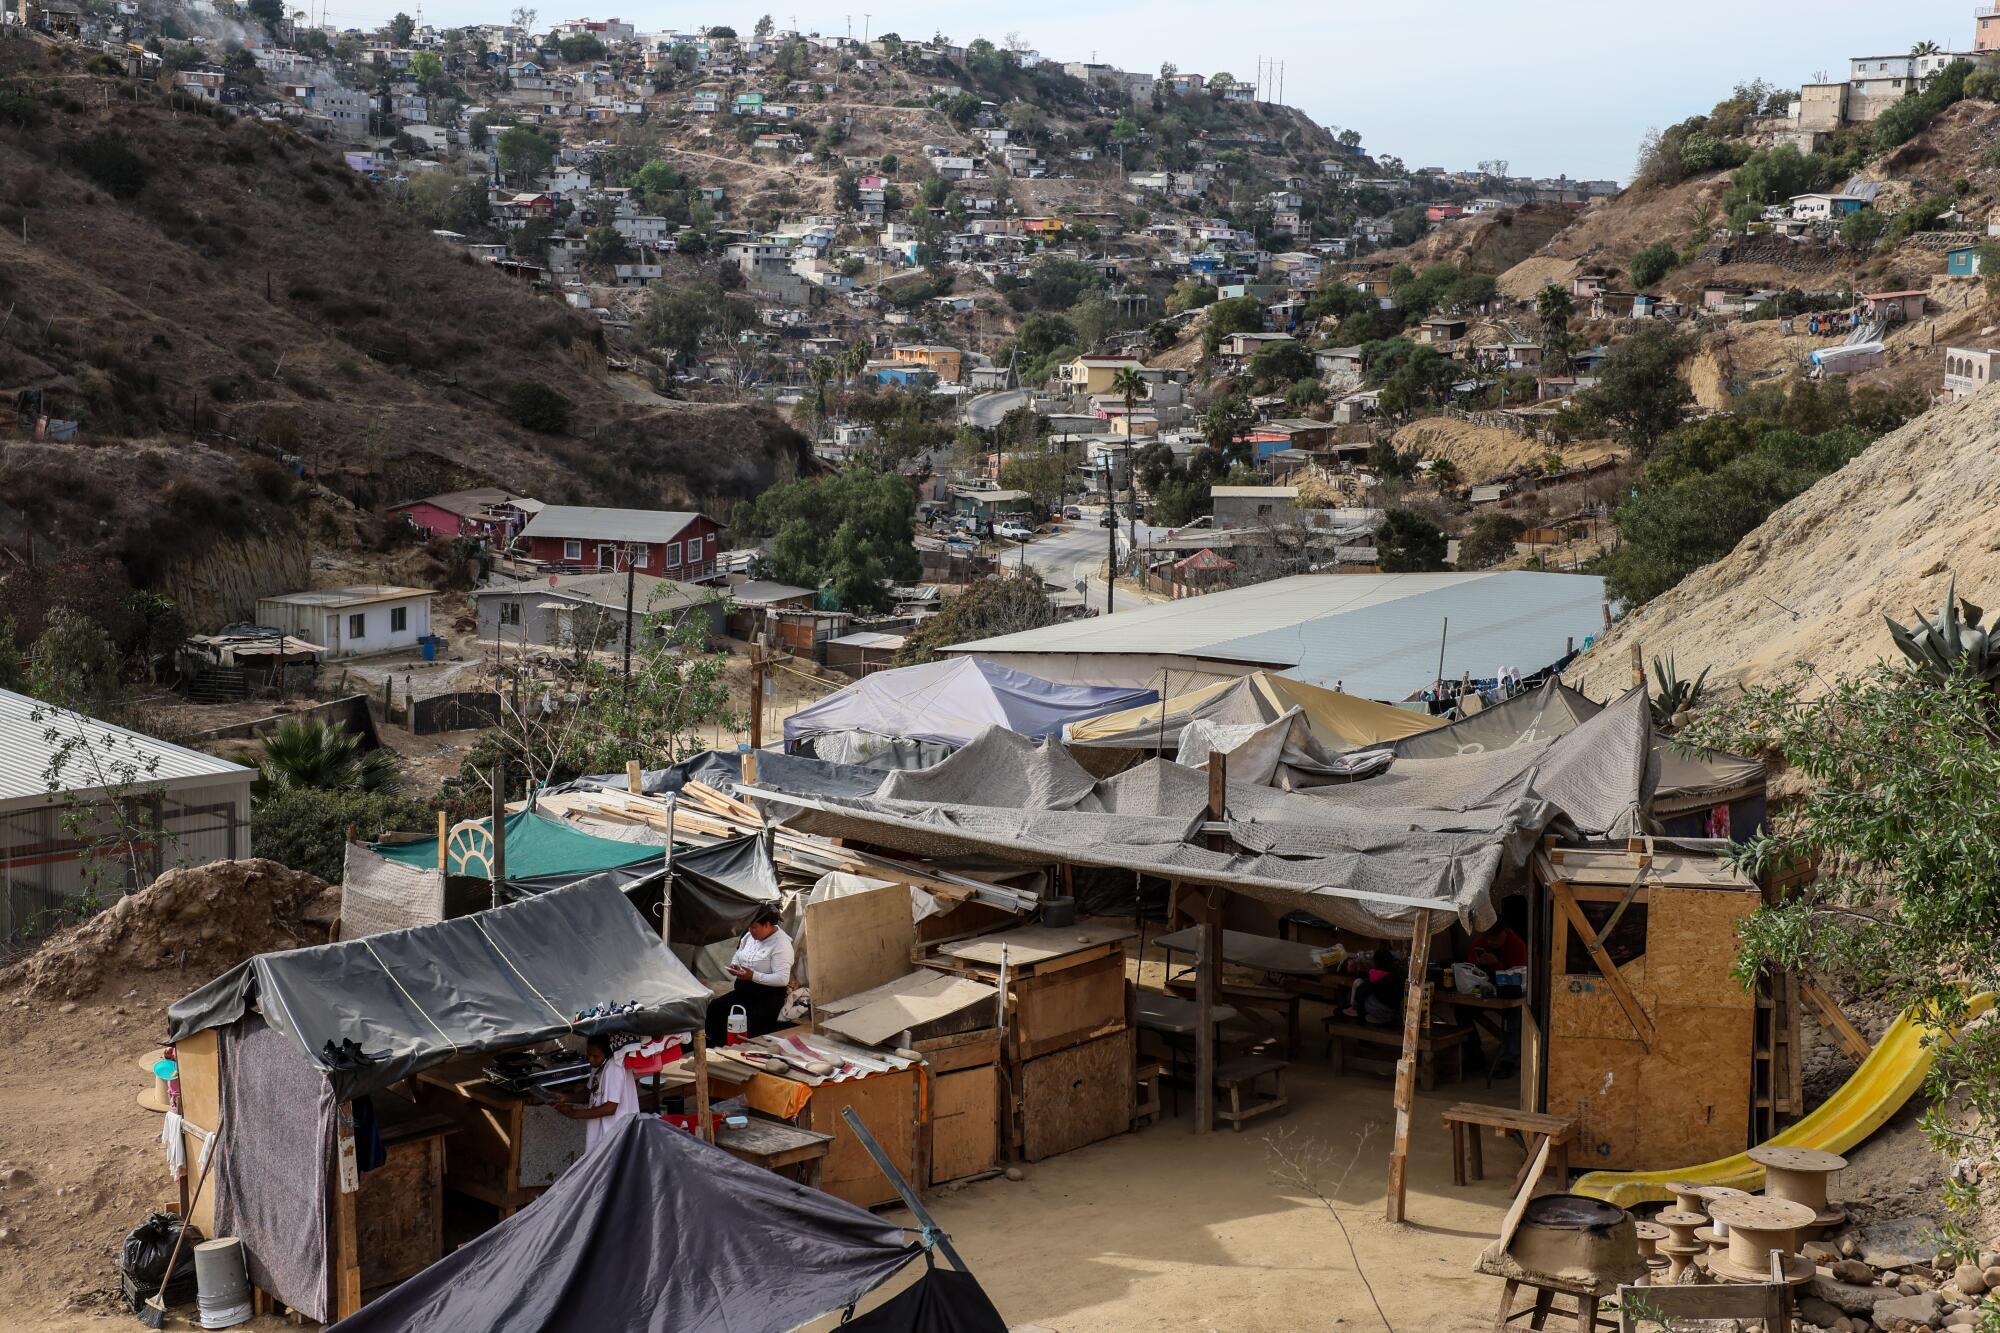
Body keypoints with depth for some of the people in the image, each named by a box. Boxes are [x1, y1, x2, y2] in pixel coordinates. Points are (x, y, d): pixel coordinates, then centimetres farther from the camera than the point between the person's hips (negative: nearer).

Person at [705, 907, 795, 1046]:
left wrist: (753, 976, -26)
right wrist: (734, 965, 3)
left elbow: (782, 979, -24)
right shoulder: (750, 936, 8)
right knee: (714, 1008, -12)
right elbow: (737, 955, 27)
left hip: (768, 997, -8)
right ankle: (716, 1047, -6)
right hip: (743, 991, 8)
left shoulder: (781, 944, -16)